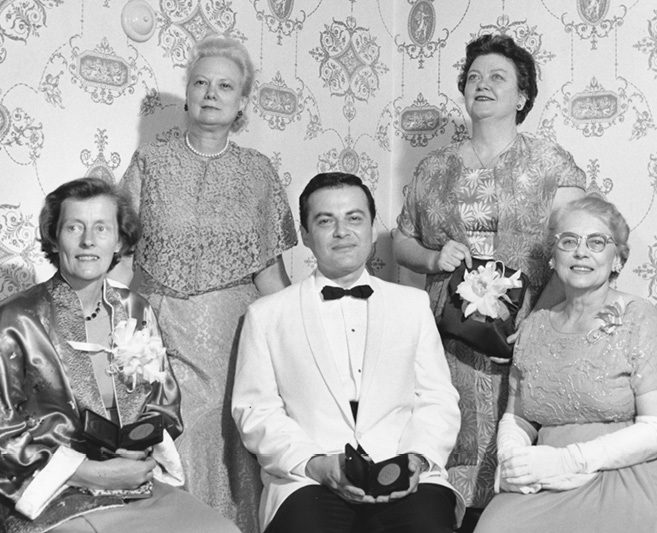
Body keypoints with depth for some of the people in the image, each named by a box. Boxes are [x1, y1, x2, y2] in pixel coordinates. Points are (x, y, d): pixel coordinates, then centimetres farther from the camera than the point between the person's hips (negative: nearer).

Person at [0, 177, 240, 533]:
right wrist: (92, 472, -13)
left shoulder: (136, 312, 7)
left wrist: (144, 445, -5)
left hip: (140, 484, 4)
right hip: (56, 501, -4)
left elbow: (165, 403, 16)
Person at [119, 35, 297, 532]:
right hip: (165, 330, 0)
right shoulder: (150, 162, 4)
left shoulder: (257, 169, 6)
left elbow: (270, 270, 6)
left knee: (234, 457, 2)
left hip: (236, 331, 1)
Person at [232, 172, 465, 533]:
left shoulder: (413, 303, 18)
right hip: (308, 481, -1)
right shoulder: (266, 315, 12)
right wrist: (315, 463, -11)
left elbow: (438, 399, 12)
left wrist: (417, 457, -7)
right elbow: (255, 409, 5)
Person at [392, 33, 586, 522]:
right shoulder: (434, 168, 12)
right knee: (444, 462, 3)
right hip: (447, 341, 3)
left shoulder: (551, 163, 2)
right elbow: (400, 240, 19)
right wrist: (432, 258, -3)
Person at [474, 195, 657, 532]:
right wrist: (511, 458, -7)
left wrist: (567, 460, -16)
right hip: (544, 488, 3)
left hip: (622, 480, -3)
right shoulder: (534, 327, 14)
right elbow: (516, 417, 16)